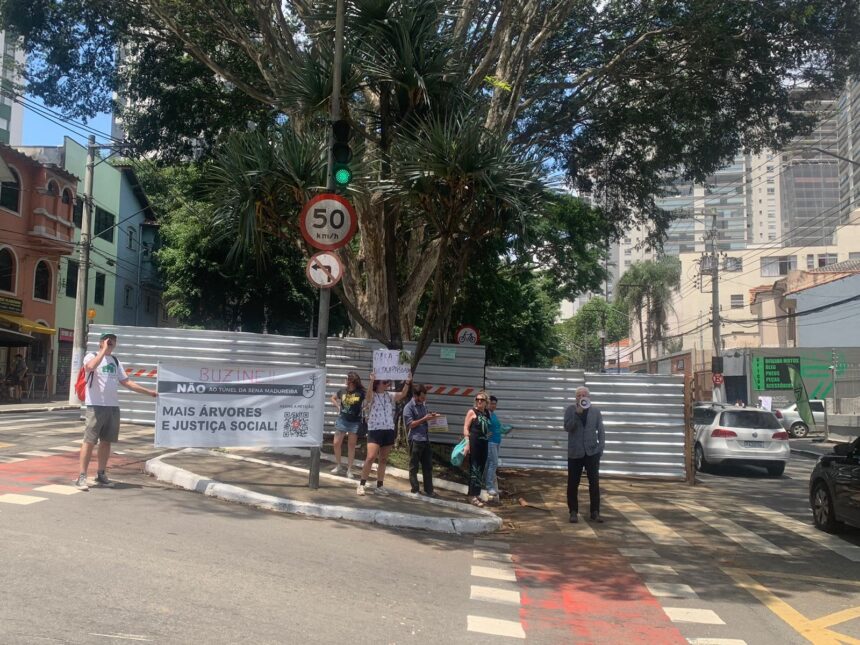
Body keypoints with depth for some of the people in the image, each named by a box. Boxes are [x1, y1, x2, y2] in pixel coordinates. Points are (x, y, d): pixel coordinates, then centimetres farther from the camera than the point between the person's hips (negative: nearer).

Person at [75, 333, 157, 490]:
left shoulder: (115, 360, 16)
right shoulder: (91, 356, -3)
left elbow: (126, 381, 18)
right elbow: (90, 367, -29)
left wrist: (148, 391, 14)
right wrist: (104, 350, -20)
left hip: (113, 406, 6)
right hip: (96, 406, -6)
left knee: (106, 441, 10)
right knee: (89, 441, -6)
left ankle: (101, 474, 19)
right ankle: (82, 476, -2)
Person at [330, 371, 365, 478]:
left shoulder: (361, 393, -10)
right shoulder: (342, 391, 2)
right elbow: (333, 398, 20)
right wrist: (338, 407, 8)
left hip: (355, 422, -4)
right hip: (342, 420, 4)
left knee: (351, 445, 3)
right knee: (336, 443, 4)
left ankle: (349, 470, 12)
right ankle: (338, 466, 22)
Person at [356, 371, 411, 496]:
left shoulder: (390, 396, 9)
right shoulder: (372, 396, -3)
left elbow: (403, 394, -5)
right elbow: (369, 395, -27)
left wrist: (407, 382, -20)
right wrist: (371, 381, -41)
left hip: (389, 431, 5)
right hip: (375, 431, -5)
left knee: (383, 460, 10)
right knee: (370, 458, -16)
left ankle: (379, 486, 18)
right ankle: (362, 484, -6)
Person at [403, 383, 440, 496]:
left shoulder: (423, 404, 11)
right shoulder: (409, 407, -10)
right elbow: (410, 424, -15)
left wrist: (431, 416, 5)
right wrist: (424, 419, -19)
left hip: (426, 439, 7)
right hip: (415, 440, -7)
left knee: (428, 466, 10)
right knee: (414, 467, 4)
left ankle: (428, 490, 16)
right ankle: (415, 490, 12)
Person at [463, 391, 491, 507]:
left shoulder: (487, 413, 13)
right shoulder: (472, 412, -4)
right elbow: (466, 428, -9)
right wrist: (467, 443, -16)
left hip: (484, 444, 7)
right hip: (474, 443, -7)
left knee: (481, 469, 12)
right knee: (474, 469, -5)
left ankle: (477, 493, 22)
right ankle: (472, 495, -1)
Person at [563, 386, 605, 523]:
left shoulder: (595, 411, 5)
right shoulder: (570, 410, 1)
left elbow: (600, 431, 7)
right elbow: (567, 427, -11)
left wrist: (601, 447, -2)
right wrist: (577, 414, -19)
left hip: (592, 452, 1)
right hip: (575, 452, -1)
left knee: (594, 483, 1)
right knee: (573, 484, 3)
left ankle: (595, 512, 9)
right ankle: (573, 512, 13)